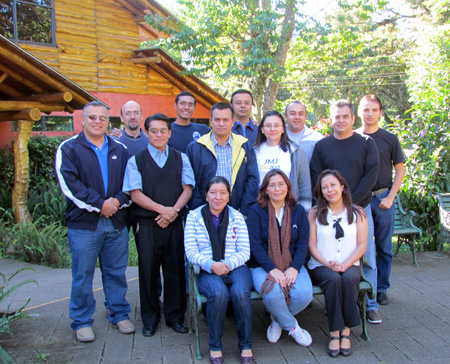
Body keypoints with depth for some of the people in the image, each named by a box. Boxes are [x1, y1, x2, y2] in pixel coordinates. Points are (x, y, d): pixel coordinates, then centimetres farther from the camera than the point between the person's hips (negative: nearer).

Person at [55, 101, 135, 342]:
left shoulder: (120, 150, 12)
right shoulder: (68, 148, 1)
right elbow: (69, 183, -10)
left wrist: (118, 200, -10)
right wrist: (99, 204, -14)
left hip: (116, 222, 3)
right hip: (83, 224, -3)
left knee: (116, 272, 12)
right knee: (82, 276, 5)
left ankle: (120, 315, 27)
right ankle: (82, 322, 21)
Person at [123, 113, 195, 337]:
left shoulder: (181, 159, 10)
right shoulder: (135, 161, 4)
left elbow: (187, 189, 4)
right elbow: (135, 194, -5)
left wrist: (173, 210, -12)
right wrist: (162, 209, -14)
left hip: (174, 222, 1)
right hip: (146, 224, -1)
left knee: (175, 269, 5)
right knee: (148, 270, 5)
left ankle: (175, 316, 20)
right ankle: (150, 319, 21)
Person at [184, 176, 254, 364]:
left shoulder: (237, 217, 8)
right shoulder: (194, 216, 5)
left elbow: (244, 251, 4)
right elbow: (190, 251, -1)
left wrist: (228, 264, -14)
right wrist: (211, 265, -18)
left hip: (236, 268, 1)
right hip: (207, 271, -1)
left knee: (240, 293, -30)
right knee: (219, 293, -33)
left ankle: (246, 346, -8)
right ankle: (215, 346, -10)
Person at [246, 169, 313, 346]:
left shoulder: (298, 211, 8)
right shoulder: (256, 211, -2)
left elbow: (303, 243, 3)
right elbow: (255, 245, -8)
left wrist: (294, 268, -13)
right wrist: (272, 269, -19)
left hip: (292, 265, 3)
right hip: (263, 266, -3)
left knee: (305, 294, -25)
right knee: (273, 294, -33)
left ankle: (279, 319, 8)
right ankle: (292, 326, 1)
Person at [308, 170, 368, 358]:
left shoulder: (358, 213, 7)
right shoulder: (315, 213, 6)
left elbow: (362, 245, 1)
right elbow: (312, 245, 2)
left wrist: (345, 265, -14)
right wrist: (328, 264, -14)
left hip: (349, 265, 1)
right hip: (321, 266, 0)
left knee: (349, 278, -32)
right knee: (333, 279, -32)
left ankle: (346, 331, -19)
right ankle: (335, 333, -21)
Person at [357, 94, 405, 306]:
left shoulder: (390, 139, 3)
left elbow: (400, 169, 5)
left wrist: (390, 197, -4)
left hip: (383, 199, 0)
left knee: (384, 247, 6)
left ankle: (381, 289, 19)